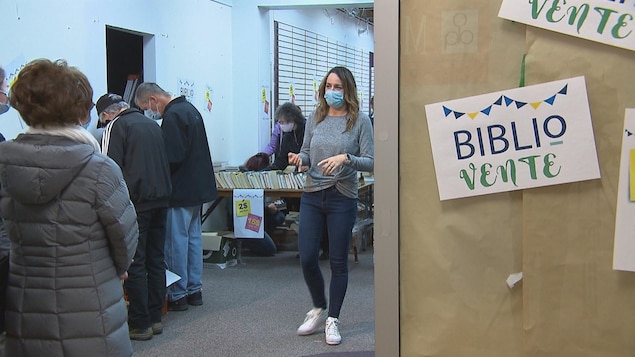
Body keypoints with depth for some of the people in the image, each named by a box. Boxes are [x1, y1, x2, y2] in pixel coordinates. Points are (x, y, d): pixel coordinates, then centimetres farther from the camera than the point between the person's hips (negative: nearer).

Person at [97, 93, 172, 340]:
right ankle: (155, 317, 18)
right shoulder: (152, 124, 17)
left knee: (134, 264, -1)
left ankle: (140, 324, 2)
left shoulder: (115, 127, -4)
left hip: (136, 201, -7)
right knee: (156, 260, 12)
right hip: (161, 199, 7)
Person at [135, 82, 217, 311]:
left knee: (177, 242, -1)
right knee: (193, 238, 15)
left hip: (180, 191, -10)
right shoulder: (189, 109, 13)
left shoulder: (172, 116, -18)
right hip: (198, 188, 10)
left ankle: (178, 296, 6)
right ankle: (194, 290, 23)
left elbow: (173, 158, -24)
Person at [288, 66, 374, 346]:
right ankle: (318, 308, 29)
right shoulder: (315, 119, 7)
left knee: (338, 261, 6)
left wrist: (346, 158, -24)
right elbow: (307, 152, 13)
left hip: (342, 199, -3)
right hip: (312, 196, 3)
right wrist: (299, 159, -9)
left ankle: (332, 320, 21)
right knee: (306, 258, 3)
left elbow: (370, 162, -7)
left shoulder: (360, 121, -4)